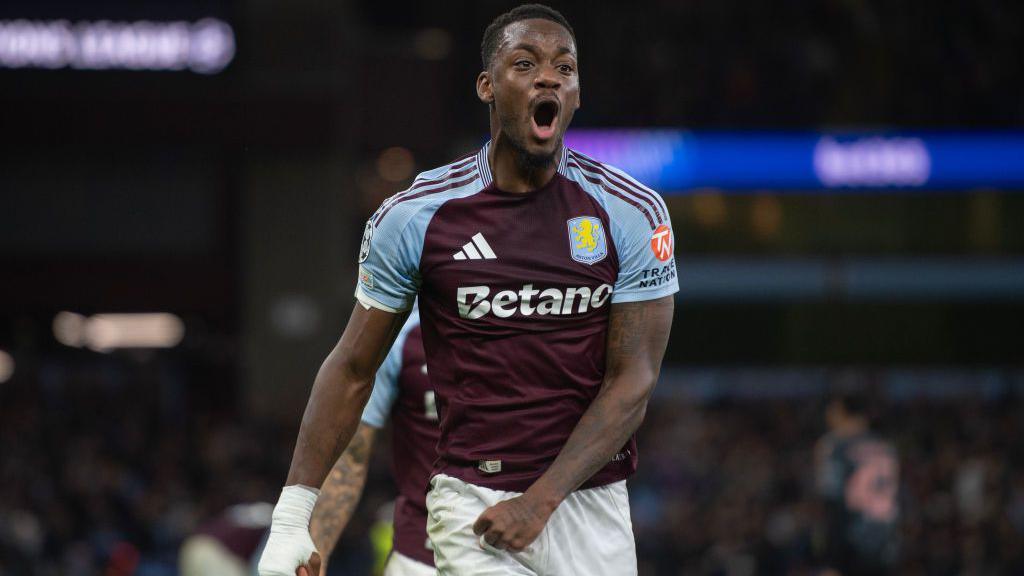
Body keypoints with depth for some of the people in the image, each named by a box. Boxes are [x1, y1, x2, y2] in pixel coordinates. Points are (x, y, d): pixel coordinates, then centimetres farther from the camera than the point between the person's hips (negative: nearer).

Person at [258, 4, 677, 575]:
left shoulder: (633, 215, -1)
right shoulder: (414, 217, -2)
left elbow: (632, 381, -4)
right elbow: (352, 369, 6)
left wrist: (540, 501, -14)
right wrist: (292, 517, 2)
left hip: (593, 504, 2)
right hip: (472, 501, -2)